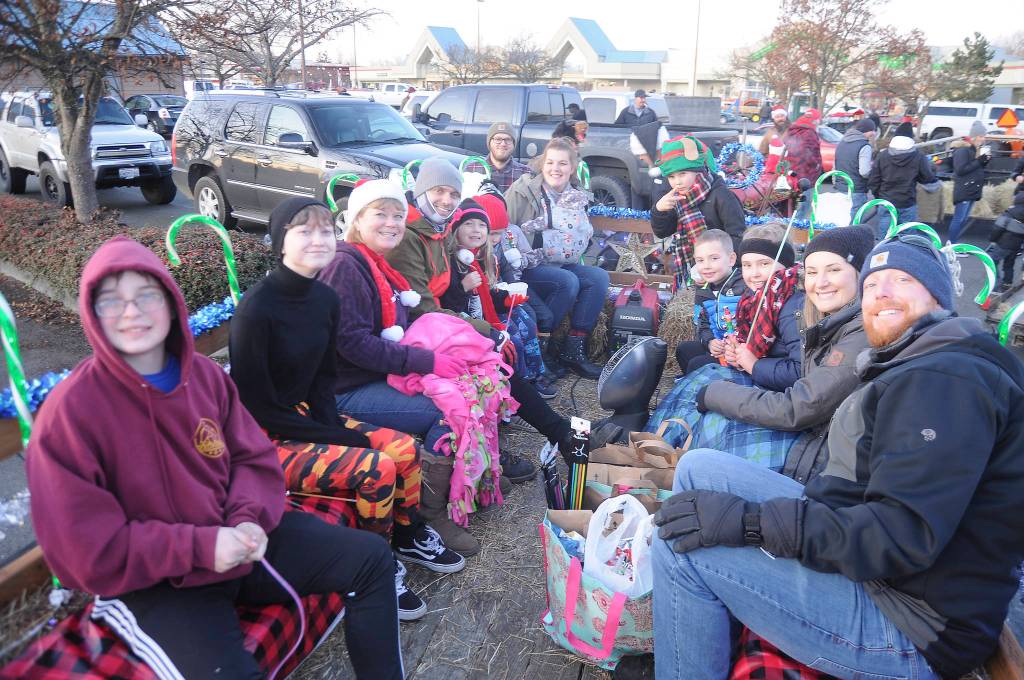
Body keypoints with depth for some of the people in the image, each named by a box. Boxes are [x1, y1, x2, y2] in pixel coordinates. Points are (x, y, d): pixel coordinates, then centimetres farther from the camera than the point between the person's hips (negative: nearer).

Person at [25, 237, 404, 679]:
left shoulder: (205, 374, 0)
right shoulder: (68, 413, -17)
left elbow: (255, 458, 6)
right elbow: (88, 554, -16)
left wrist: (250, 518, -14)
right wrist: (200, 548, -22)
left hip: (235, 541, 6)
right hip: (149, 584, -5)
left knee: (371, 556, 1)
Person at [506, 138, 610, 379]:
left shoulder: (575, 198, 12)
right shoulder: (523, 191, -5)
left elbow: (581, 239, 13)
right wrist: (540, 239, -19)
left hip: (557, 265, 6)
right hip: (526, 266, -6)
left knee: (599, 277, -14)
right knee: (568, 281, -29)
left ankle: (574, 350, -13)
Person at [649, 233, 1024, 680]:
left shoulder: (947, 378, -18)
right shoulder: (912, 371, 16)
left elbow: (903, 536, -26)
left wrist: (749, 521, -26)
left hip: (912, 630, -10)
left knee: (681, 545, -20)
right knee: (699, 469, 2)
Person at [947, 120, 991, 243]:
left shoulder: (976, 149, 13)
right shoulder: (962, 150, -14)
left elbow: (977, 168, 19)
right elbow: (960, 170, -21)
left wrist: (985, 161, 0)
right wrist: (979, 161, -21)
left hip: (973, 189, 9)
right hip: (963, 190, -9)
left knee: (964, 219, 11)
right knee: (959, 219, -8)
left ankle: (954, 241, 17)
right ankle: (951, 244, -3)